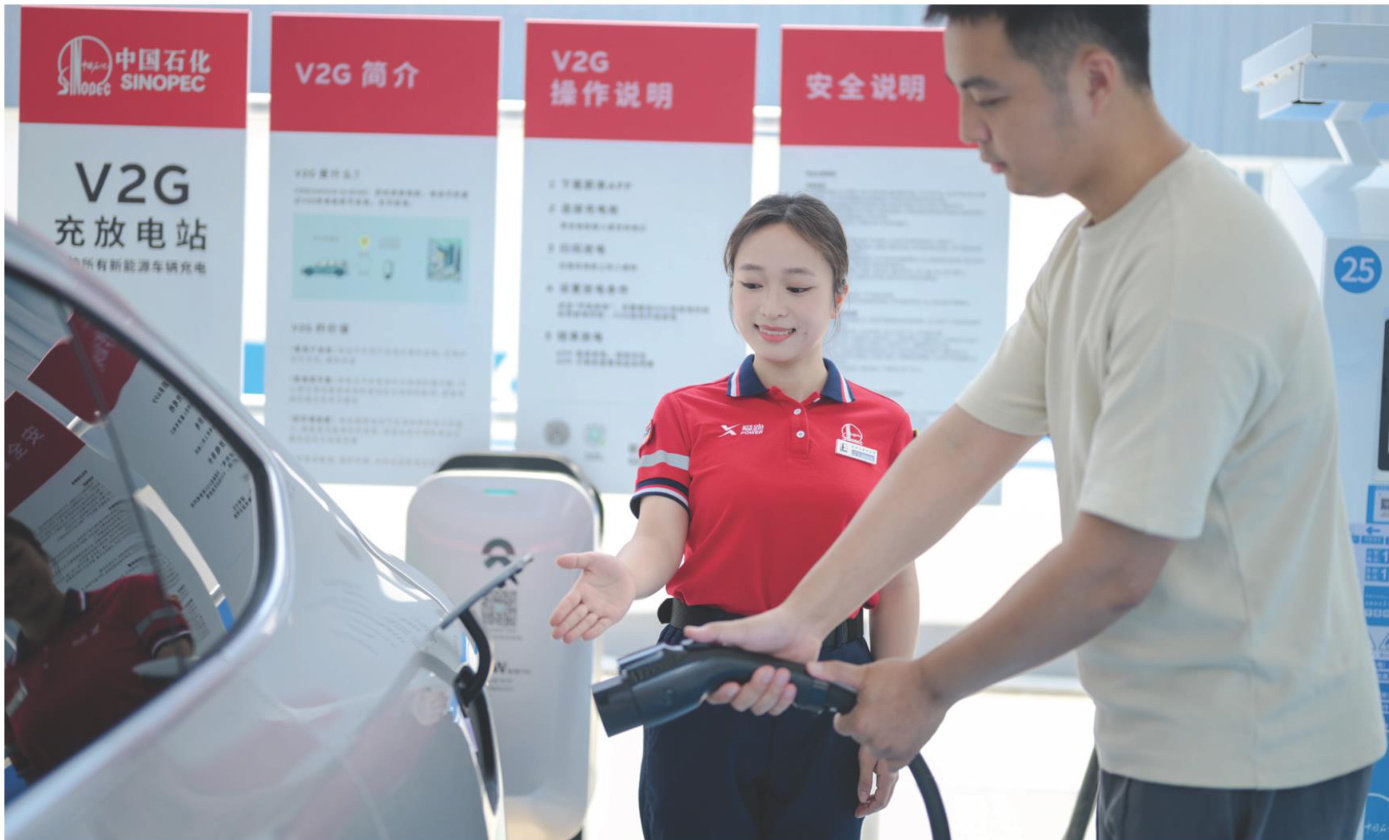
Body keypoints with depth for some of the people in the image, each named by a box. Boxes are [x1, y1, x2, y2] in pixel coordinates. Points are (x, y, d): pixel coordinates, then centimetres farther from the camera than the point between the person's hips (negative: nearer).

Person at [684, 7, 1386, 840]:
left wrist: (930, 685, -10)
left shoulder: (1194, 267, -25)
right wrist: (798, 619, -4)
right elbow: (964, 445, 3)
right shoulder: (1091, 243, 6)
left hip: (1243, 768, -8)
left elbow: (1112, 569, -23)